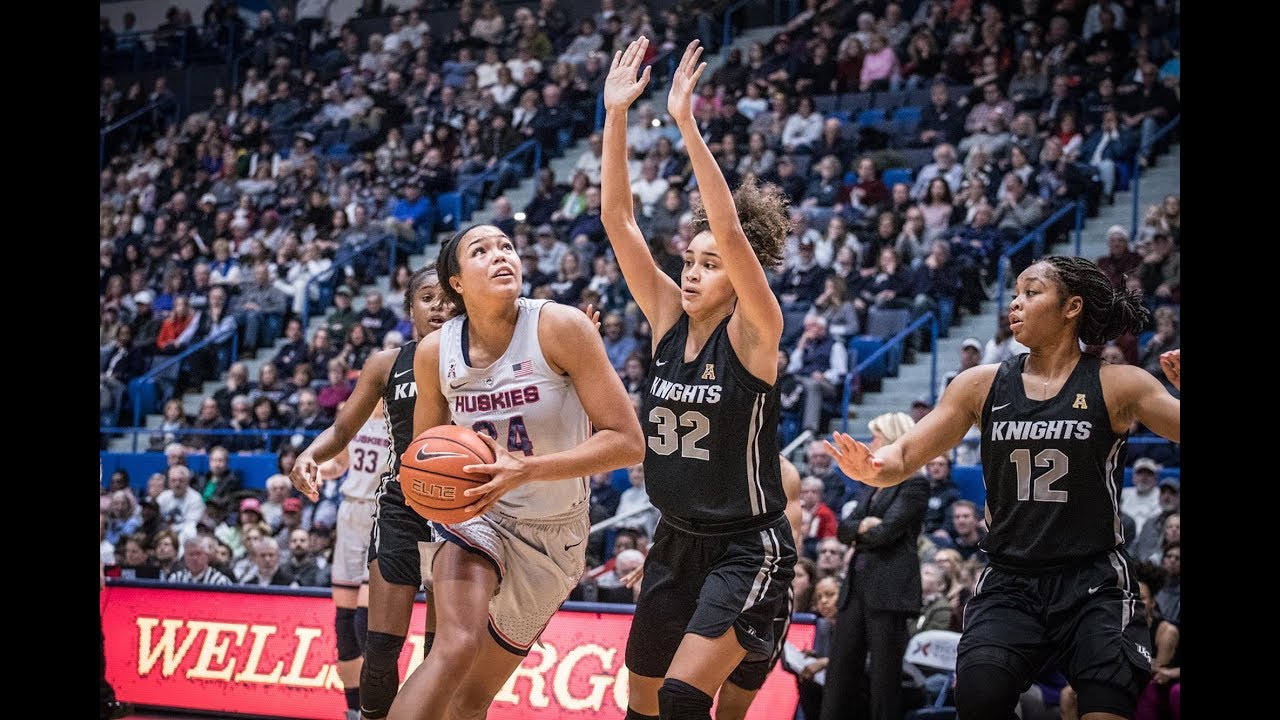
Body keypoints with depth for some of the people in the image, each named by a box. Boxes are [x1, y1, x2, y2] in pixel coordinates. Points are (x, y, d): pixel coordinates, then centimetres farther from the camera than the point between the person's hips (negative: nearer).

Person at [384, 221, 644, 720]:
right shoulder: (435, 352, -7)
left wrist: (528, 470, -30)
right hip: (473, 513, 0)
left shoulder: (560, 327, -18)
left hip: (552, 535, 0)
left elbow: (628, 442, -20)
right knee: (456, 646, -29)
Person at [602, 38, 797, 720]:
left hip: (747, 549, -7)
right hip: (677, 542, 7)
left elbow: (731, 232, -28)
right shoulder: (669, 320, 2)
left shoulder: (754, 332, -13)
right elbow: (618, 220, -5)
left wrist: (687, 123, -32)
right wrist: (615, 115, -14)